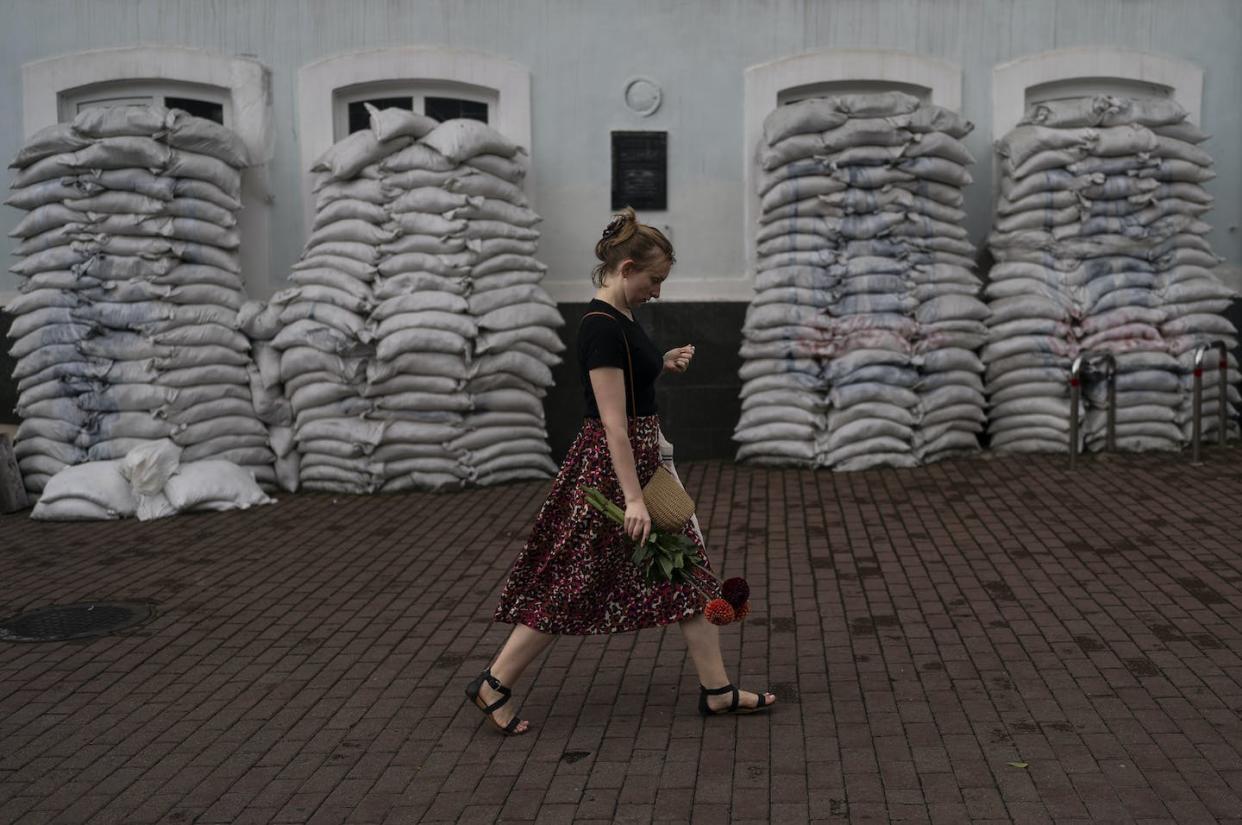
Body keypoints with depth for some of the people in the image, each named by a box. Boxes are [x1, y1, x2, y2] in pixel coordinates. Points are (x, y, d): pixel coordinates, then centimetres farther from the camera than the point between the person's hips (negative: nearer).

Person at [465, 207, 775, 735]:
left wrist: (663, 364, 8)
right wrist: (633, 498, -25)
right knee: (573, 585, -1)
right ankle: (492, 687, 12)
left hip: (646, 458, 10)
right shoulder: (601, 327, -20)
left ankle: (717, 691, 20)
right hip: (611, 466, -10)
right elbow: (613, 422, -24)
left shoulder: (621, 319, 9)